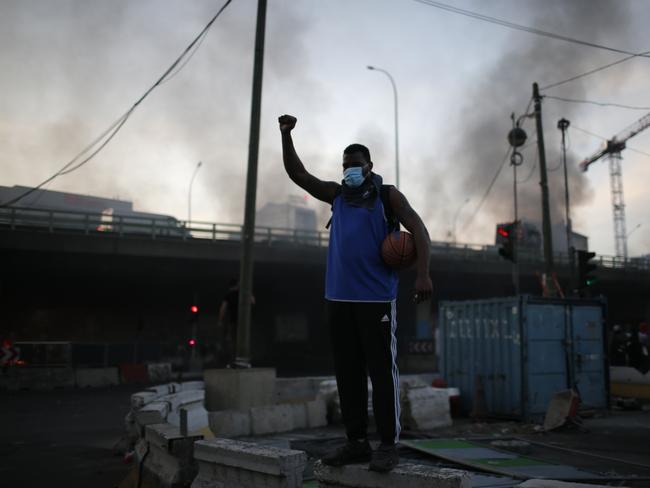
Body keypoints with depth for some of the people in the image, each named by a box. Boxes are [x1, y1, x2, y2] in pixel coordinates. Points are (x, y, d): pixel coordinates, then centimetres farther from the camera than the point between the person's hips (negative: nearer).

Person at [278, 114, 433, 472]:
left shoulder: (388, 195, 3)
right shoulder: (336, 194, 16)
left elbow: (418, 229, -6)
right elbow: (298, 174, 12)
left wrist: (423, 274, -20)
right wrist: (286, 135, 0)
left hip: (376, 297, -5)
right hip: (339, 297, 5)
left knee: (381, 371, -3)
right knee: (347, 372, 7)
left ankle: (388, 445, 4)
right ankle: (356, 442, 15)